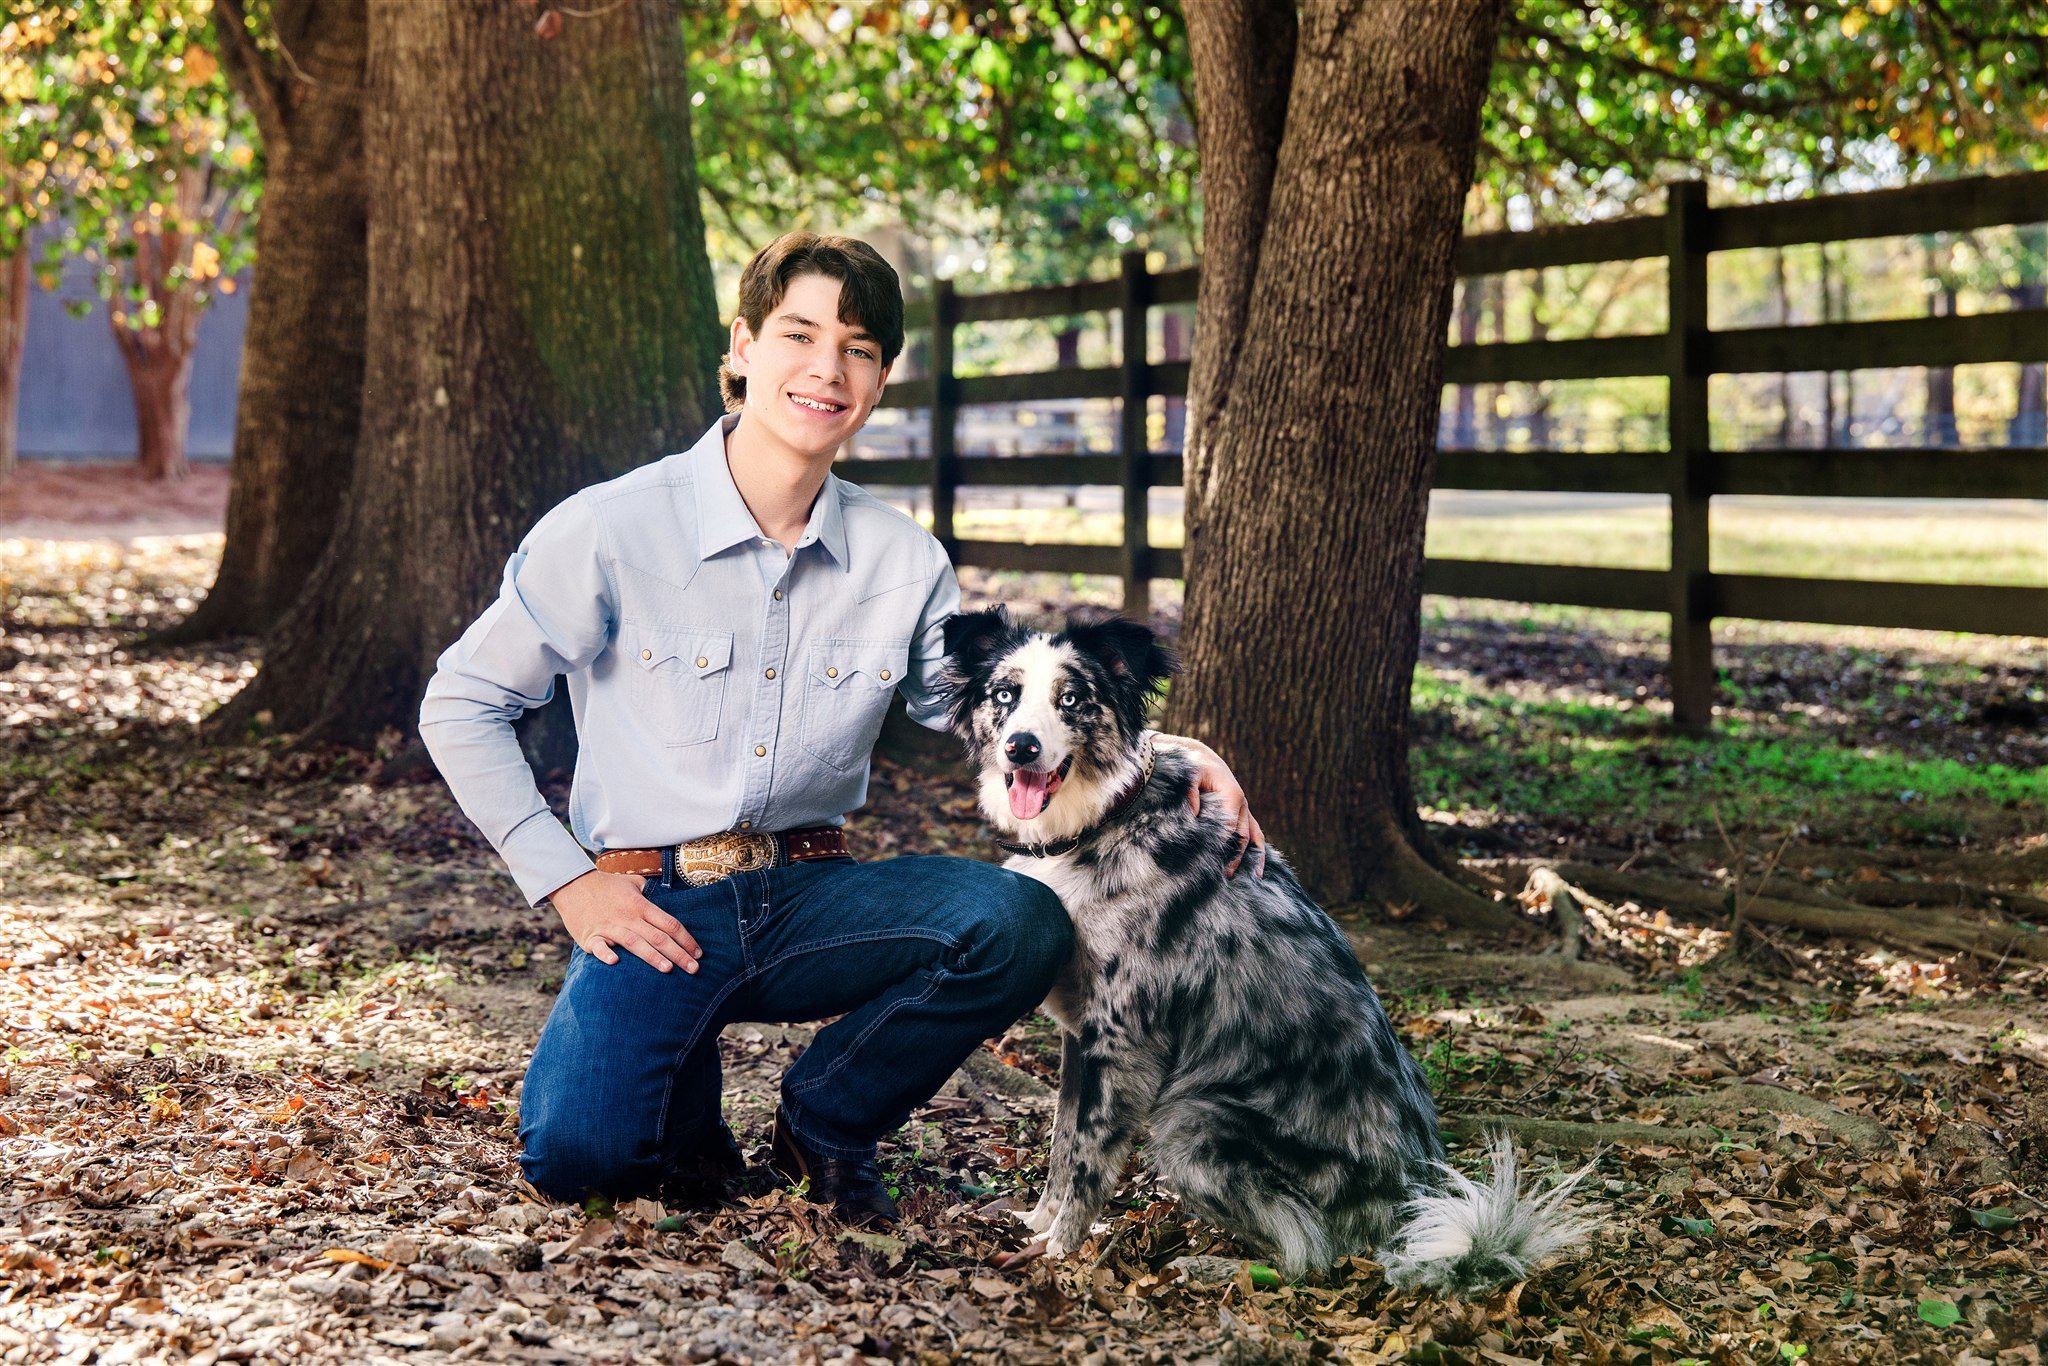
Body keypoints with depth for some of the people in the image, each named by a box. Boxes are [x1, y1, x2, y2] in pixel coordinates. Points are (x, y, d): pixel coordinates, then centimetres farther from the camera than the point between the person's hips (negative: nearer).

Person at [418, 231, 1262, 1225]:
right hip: (655, 909, -3)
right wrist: (566, 881, -7)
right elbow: (461, 704, 0)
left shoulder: (903, 562, 3)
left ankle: (827, 1120, 3)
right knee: (577, 1154, -29)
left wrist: (1165, 752, -7)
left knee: (1021, 921, -25)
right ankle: (686, 1088, 11)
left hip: (810, 900, 3)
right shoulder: (613, 530, -7)